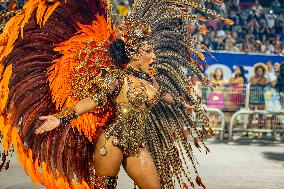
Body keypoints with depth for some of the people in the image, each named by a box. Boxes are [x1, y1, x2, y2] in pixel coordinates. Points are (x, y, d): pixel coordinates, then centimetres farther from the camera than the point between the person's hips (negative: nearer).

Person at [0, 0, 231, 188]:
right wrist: (60, 117, -27)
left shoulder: (150, 80, 12)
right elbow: (92, 100, -17)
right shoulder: (117, 78, -10)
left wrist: (183, 104, 52)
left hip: (138, 144, 7)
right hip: (112, 141, -7)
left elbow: (165, 95, 33)